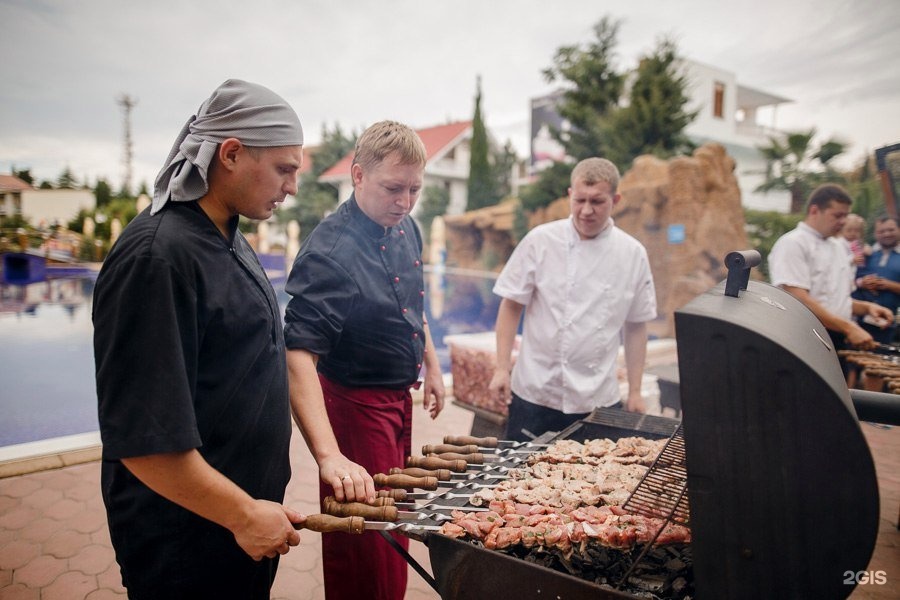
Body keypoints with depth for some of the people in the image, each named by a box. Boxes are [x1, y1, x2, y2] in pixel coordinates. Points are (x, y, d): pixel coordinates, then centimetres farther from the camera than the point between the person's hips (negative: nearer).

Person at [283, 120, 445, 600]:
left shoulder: (406, 229, 0)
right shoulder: (330, 251, -27)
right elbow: (299, 355, -37)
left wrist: (431, 365, 16)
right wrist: (329, 455, -46)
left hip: (399, 397, 8)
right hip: (354, 403, -8)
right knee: (367, 553, 7)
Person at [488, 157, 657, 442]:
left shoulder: (633, 254, 1)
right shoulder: (541, 240, -5)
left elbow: (636, 326, 7)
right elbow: (511, 305, 0)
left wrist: (635, 392, 7)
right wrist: (502, 368, -5)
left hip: (599, 399, 2)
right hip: (534, 394, -1)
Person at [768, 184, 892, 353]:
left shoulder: (837, 247, 18)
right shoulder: (792, 244, -8)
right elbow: (798, 299, -19)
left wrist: (866, 307, 5)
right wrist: (848, 327, -20)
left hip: (840, 340, 8)